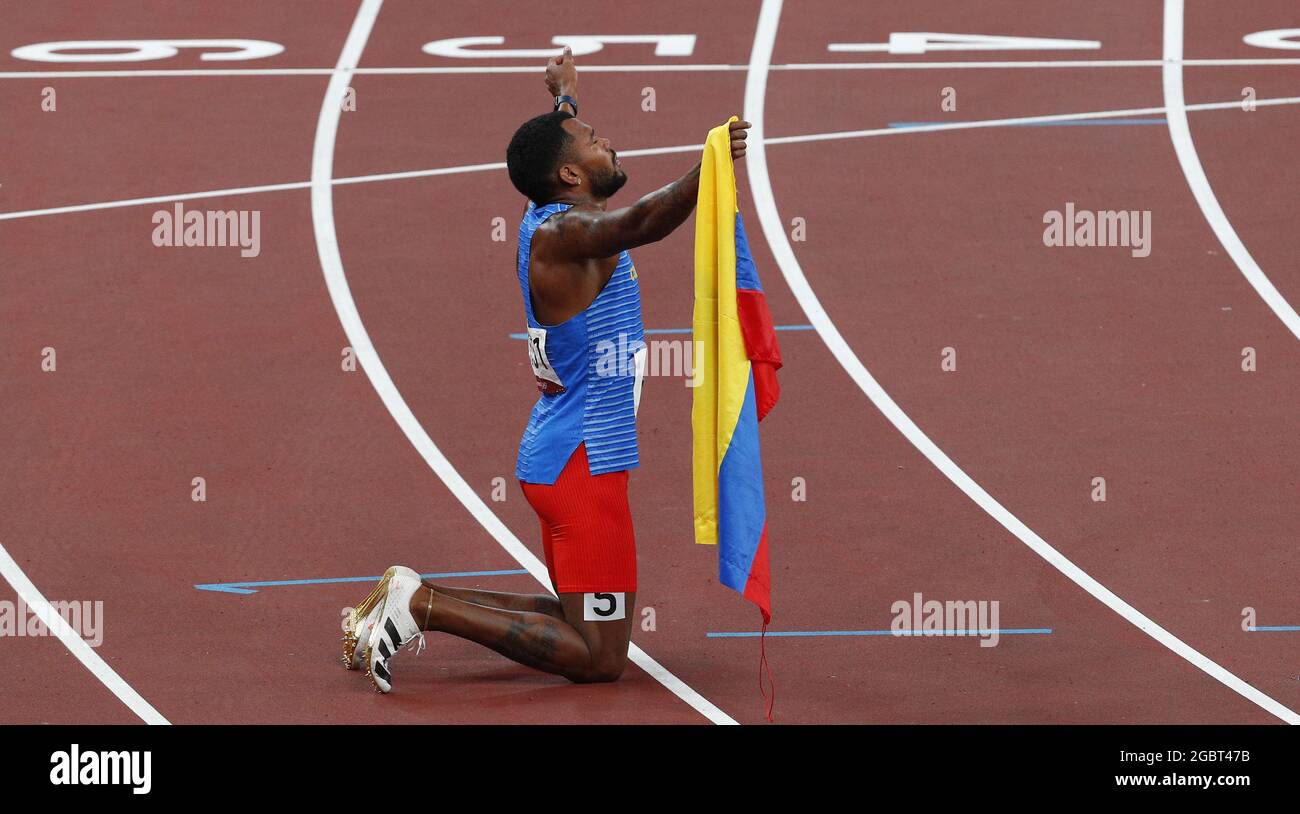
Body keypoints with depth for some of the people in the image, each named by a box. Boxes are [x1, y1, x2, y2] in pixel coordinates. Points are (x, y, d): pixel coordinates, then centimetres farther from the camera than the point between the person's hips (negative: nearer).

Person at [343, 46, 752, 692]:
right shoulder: (563, 232, -19)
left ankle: (414, 597, 16)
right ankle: (425, 605, -12)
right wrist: (704, 171, -54)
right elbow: (642, 223, -40)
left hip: (558, 460, 10)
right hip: (581, 465, -10)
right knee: (598, 657, -9)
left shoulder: (548, 219, 9)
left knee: (582, 623, 20)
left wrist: (564, 98, 48)